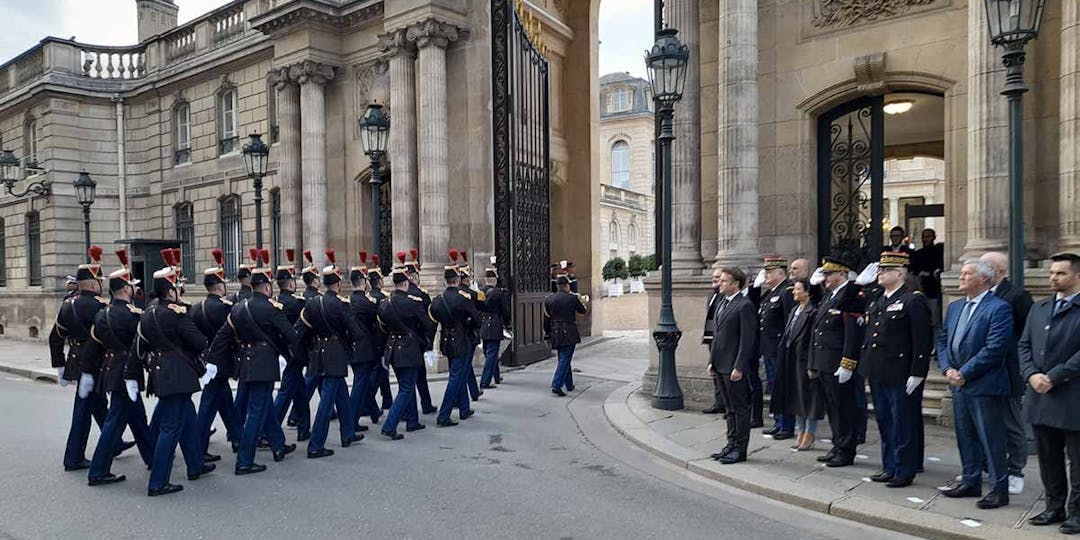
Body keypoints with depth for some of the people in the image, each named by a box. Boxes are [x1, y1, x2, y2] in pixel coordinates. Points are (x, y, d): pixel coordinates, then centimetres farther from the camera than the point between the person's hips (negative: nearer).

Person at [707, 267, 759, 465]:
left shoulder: (745, 306, -13)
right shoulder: (721, 303, 14)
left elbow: (747, 339, -16)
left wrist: (739, 367, -19)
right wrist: (712, 361, 14)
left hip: (734, 366, -9)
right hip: (721, 364, 9)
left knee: (740, 408, 2)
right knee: (730, 408, 17)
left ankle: (740, 449, 10)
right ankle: (732, 444, 26)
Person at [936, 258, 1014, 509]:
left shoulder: (999, 308, -11)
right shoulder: (954, 307, 13)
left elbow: (994, 348, -19)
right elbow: (942, 340, 14)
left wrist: (964, 373, -17)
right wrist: (948, 369, -1)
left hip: (985, 385, -7)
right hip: (959, 384, 8)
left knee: (991, 439, 0)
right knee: (965, 436, 16)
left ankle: (999, 489, 12)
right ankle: (971, 482, 28)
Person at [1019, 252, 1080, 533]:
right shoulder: (1038, 308, 13)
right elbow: (1024, 345, 11)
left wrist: (1054, 377, -17)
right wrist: (1032, 374, -5)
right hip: (1040, 397, 6)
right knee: (1049, 457, 15)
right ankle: (1055, 507, 26)